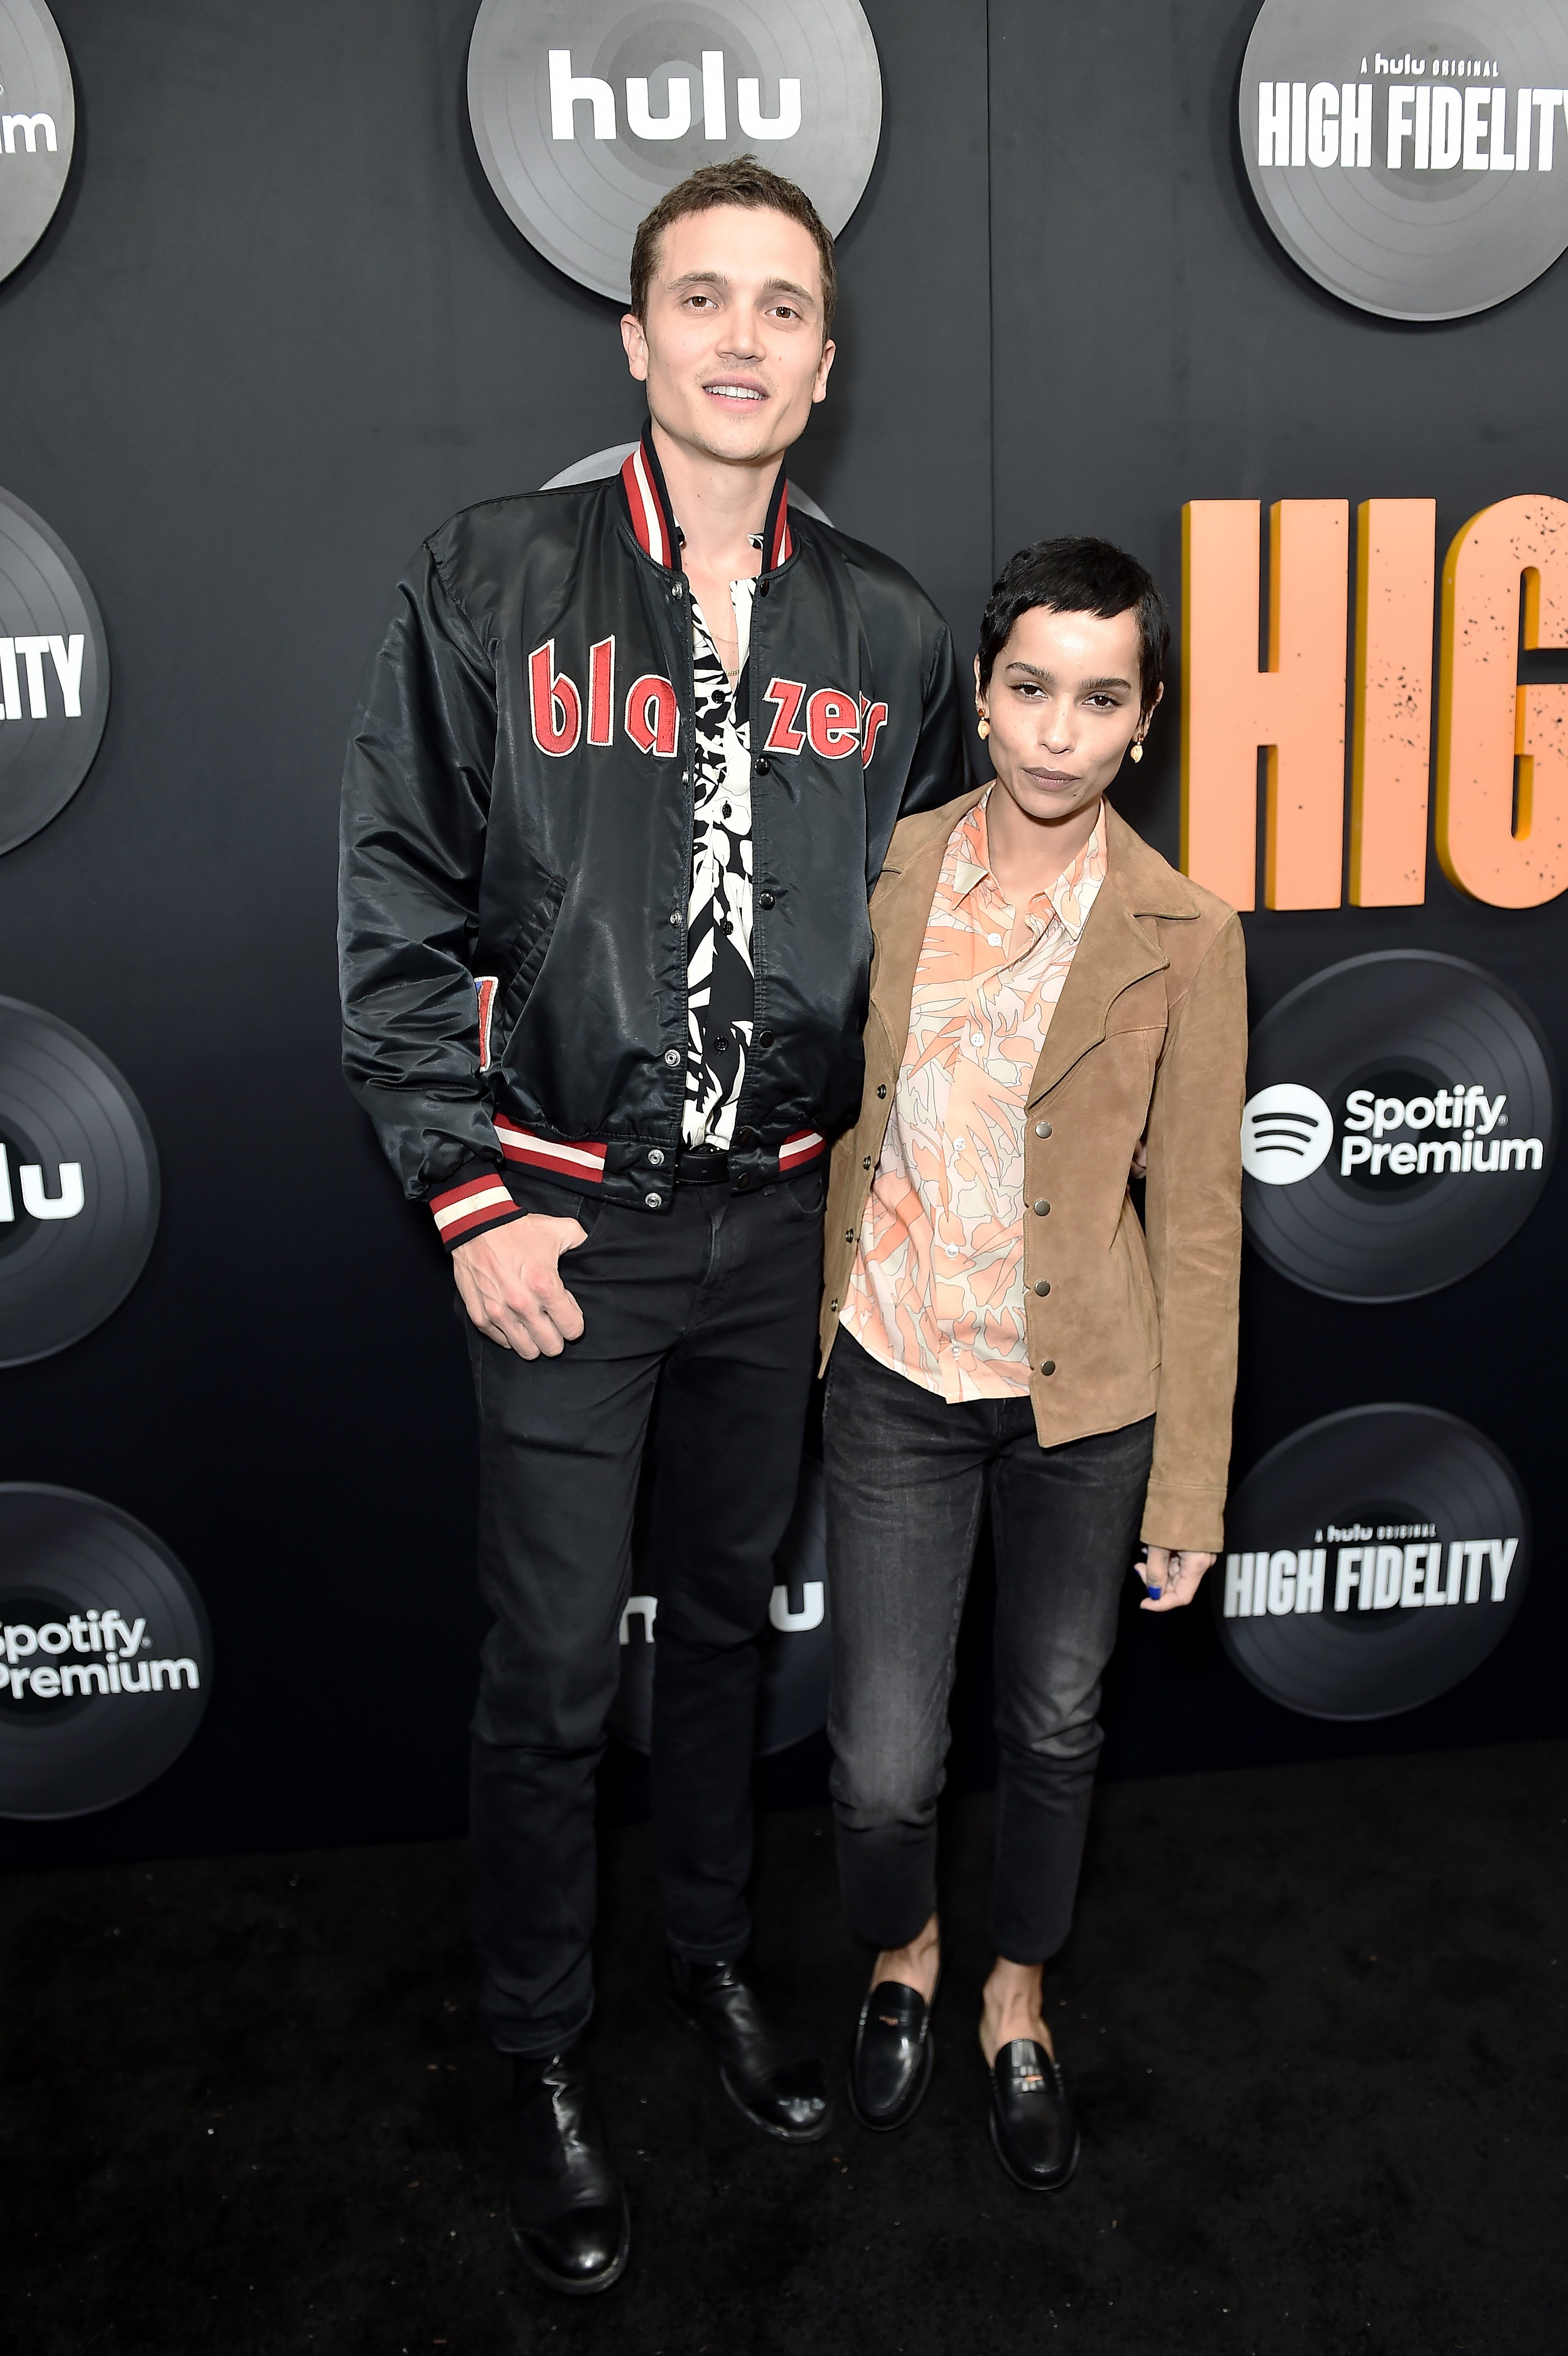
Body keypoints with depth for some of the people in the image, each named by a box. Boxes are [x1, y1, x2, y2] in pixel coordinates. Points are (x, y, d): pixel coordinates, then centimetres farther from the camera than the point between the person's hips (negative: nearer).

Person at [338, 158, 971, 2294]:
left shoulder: (887, 631, 4)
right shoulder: (493, 581, -5)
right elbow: (399, 909, -5)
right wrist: (470, 1197, -10)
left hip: (786, 1223, 3)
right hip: (564, 1221, -3)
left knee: (731, 1614, 19)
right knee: (554, 1666, 6)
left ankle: (718, 1953, 43)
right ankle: (543, 2057, 30)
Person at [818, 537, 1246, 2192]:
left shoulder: (1180, 936, -9)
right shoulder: (890, 875, -4)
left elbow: (1197, 1223, -6)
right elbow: (836, 1123, 6)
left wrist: (1189, 1489, -4)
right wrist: (811, 1331, 8)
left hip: (1085, 1395, 0)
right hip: (897, 1381, 1)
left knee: (1056, 1727, 18)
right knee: (884, 1766, 2)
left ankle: (1016, 2001, 46)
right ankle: (901, 1955, 38)